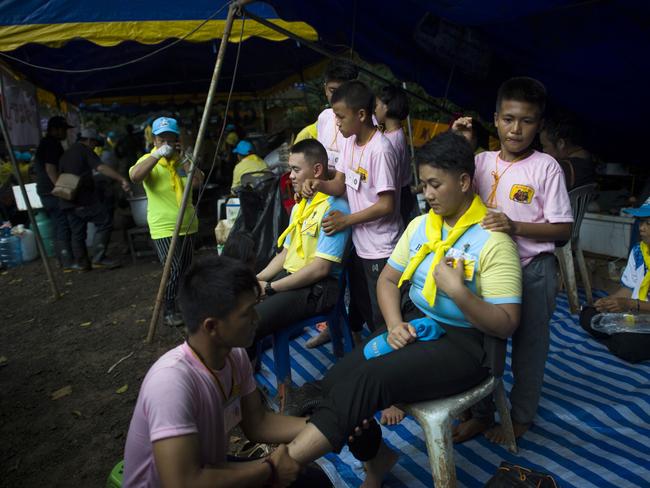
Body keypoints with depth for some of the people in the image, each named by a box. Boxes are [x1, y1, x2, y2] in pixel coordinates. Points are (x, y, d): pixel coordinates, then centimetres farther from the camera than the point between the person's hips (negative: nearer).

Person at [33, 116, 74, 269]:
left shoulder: (44, 143, 21)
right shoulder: (53, 144, -12)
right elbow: (50, 168, -21)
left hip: (46, 191, 10)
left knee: (59, 226, 12)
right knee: (63, 226, -10)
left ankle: (64, 261, 16)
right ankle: (68, 262, -10)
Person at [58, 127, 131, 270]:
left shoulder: (65, 154, 22)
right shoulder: (85, 150, -3)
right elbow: (101, 167, -20)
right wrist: (122, 179, -30)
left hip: (68, 200, 8)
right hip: (84, 198, -8)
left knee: (77, 232, 13)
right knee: (105, 222, -4)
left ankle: (81, 263, 17)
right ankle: (99, 258, -10)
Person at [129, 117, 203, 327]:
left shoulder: (183, 160, 5)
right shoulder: (148, 161, -6)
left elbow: (197, 182, -10)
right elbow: (134, 176, -29)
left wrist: (186, 158, -14)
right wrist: (157, 154, -26)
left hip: (187, 225, 5)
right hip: (163, 228, -5)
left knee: (185, 269, 16)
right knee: (173, 270, -11)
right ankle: (168, 310, 7)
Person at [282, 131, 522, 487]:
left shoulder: (493, 240, -13)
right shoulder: (420, 225, 7)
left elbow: (505, 325, -14)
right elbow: (388, 279, 10)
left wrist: (458, 290, -29)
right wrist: (395, 324, -7)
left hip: (462, 341, -6)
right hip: (413, 323, 6)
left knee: (367, 381, -28)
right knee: (336, 381, -13)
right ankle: (376, 458, 14)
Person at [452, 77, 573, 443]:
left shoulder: (545, 167, -9)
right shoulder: (483, 161, 2)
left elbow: (564, 229, -9)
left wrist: (515, 226, -25)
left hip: (533, 271, -3)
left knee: (529, 345, 12)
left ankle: (521, 416, 35)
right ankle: (482, 414, 34)